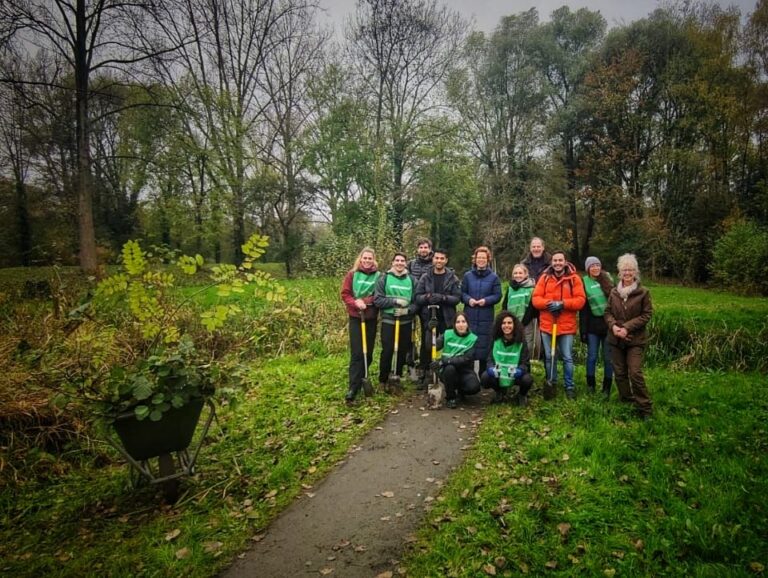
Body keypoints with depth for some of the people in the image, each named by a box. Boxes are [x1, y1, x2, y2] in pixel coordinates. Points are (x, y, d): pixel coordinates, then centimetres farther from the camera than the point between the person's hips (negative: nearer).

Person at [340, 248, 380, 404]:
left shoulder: (379, 276, 0)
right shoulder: (352, 274, 0)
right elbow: (345, 294, -1)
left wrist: (366, 301, -16)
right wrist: (356, 303, -18)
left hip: (371, 318, 2)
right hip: (355, 317, -2)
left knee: (368, 352, 9)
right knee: (356, 353, -8)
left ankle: (360, 380, 28)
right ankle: (353, 388, -8)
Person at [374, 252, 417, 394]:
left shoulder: (411, 280, 5)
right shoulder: (384, 278, -1)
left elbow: (417, 302, 3)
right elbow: (377, 300, -7)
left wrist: (407, 310, -15)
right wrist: (395, 301, -16)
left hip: (406, 322, 3)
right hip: (388, 321, -2)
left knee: (402, 351, 8)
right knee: (387, 351, -1)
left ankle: (396, 379, 25)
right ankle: (383, 380, 17)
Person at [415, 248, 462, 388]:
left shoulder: (453, 278, 2)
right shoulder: (425, 277, 4)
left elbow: (457, 297, -5)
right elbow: (418, 296, 0)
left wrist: (443, 298, -20)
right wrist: (427, 297, -20)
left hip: (447, 318, 0)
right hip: (428, 317, 0)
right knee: (427, 346, 3)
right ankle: (425, 375, 14)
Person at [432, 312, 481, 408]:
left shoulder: (473, 339, -7)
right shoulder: (447, 334, -2)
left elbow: (466, 359, -19)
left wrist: (443, 362, -28)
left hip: (464, 371, 0)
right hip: (447, 370, 0)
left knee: (474, 387, -29)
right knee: (449, 368, -34)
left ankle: (460, 391, 10)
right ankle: (450, 398, -8)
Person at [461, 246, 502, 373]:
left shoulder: (494, 277, 3)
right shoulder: (467, 275, 6)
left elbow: (497, 296, 1)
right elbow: (462, 293, 7)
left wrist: (486, 300, -16)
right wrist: (468, 300, -12)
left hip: (486, 319, -1)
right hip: (469, 317, 1)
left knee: (484, 346, 3)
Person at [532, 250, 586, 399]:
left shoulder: (574, 278, -1)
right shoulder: (544, 278, 4)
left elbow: (580, 300, -7)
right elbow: (536, 299, 0)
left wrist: (562, 304, -19)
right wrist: (548, 303, -18)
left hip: (567, 325, -2)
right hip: (547, 325, 2)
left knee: (567, 358, 4)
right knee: (549, 357, 11)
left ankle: (569, 387, 18)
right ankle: (551, 384, 25)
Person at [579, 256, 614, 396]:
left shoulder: (608, 279, 5)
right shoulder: (584, 283, -1)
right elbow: (582, 308, -2)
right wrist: (583, 330, -6)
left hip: (608, 323, 1)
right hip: (593, 324, -1)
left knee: (608, 357, 6)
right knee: (592, 356, 6)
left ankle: (607, 388, 17)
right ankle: (590, 384, 20)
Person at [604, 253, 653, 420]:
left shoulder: (643, 292, -6)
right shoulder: (614, 292, 4)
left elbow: (647, 314, -7)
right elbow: (608, 312, 8)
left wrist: (627, 327, -16)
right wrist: (613, 325, -12)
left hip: (635, 339, -4)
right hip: (616, 339, 4)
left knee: (635, 373, -8)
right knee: (620, 373, 12)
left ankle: (645, 408, 5)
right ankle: (626, 402, 29)